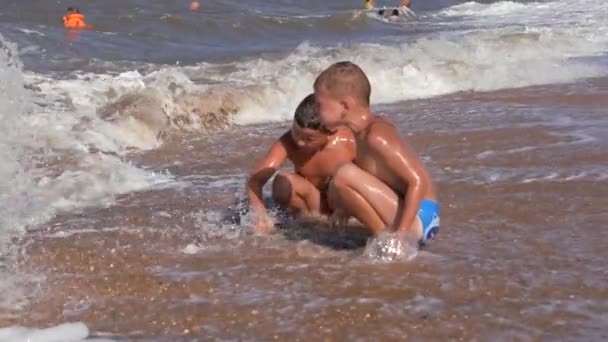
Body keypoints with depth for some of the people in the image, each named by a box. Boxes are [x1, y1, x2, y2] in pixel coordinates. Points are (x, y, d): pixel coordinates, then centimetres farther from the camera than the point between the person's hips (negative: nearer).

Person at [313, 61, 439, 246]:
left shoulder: (375, 136, -21)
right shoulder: (364, 132, 8)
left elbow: (418, 181, -25)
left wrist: (401, 232, -28)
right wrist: (347, 208, 10)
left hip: (418, 219, -10)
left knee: (344, 175, -24)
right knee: (336, 192, 25)